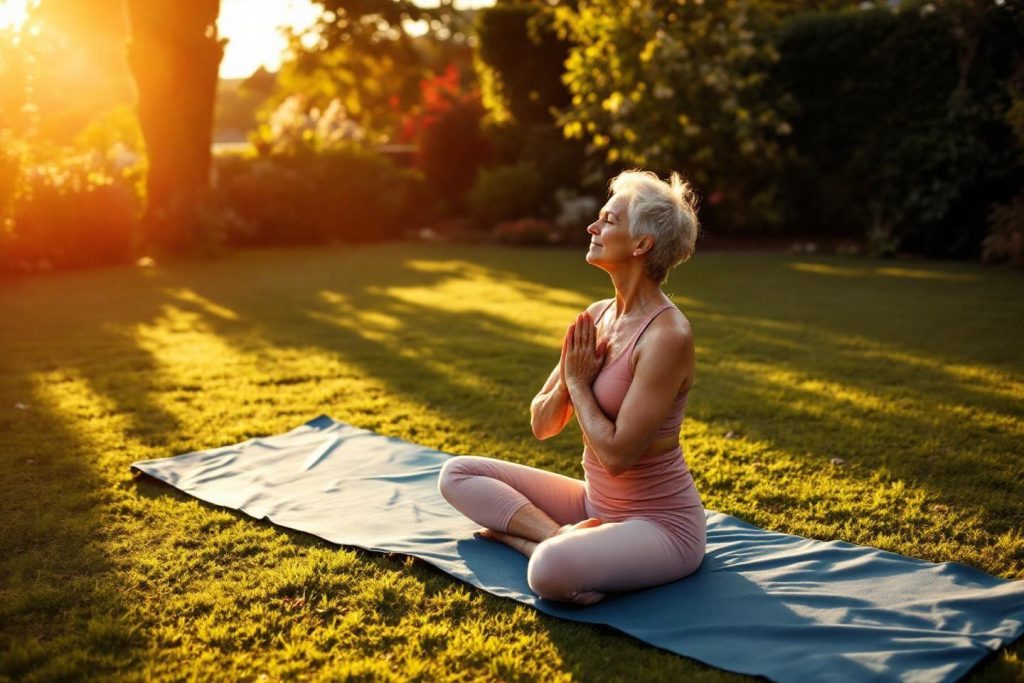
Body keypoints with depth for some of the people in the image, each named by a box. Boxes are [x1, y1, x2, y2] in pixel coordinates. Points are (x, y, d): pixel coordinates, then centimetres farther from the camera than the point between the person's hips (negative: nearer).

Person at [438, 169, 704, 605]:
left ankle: (521, 537, -7)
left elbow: (616, 453, -24)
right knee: (457, 474, 4)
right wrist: (569, 378, -13)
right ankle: (560, 537, -10)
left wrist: (578, 381, -12)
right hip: (596, 504, 9)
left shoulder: (667, 336, -21)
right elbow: (542, 425, 7)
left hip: (662, 523, -8)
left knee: (552, 571, -39)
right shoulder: (595, 317, 3)